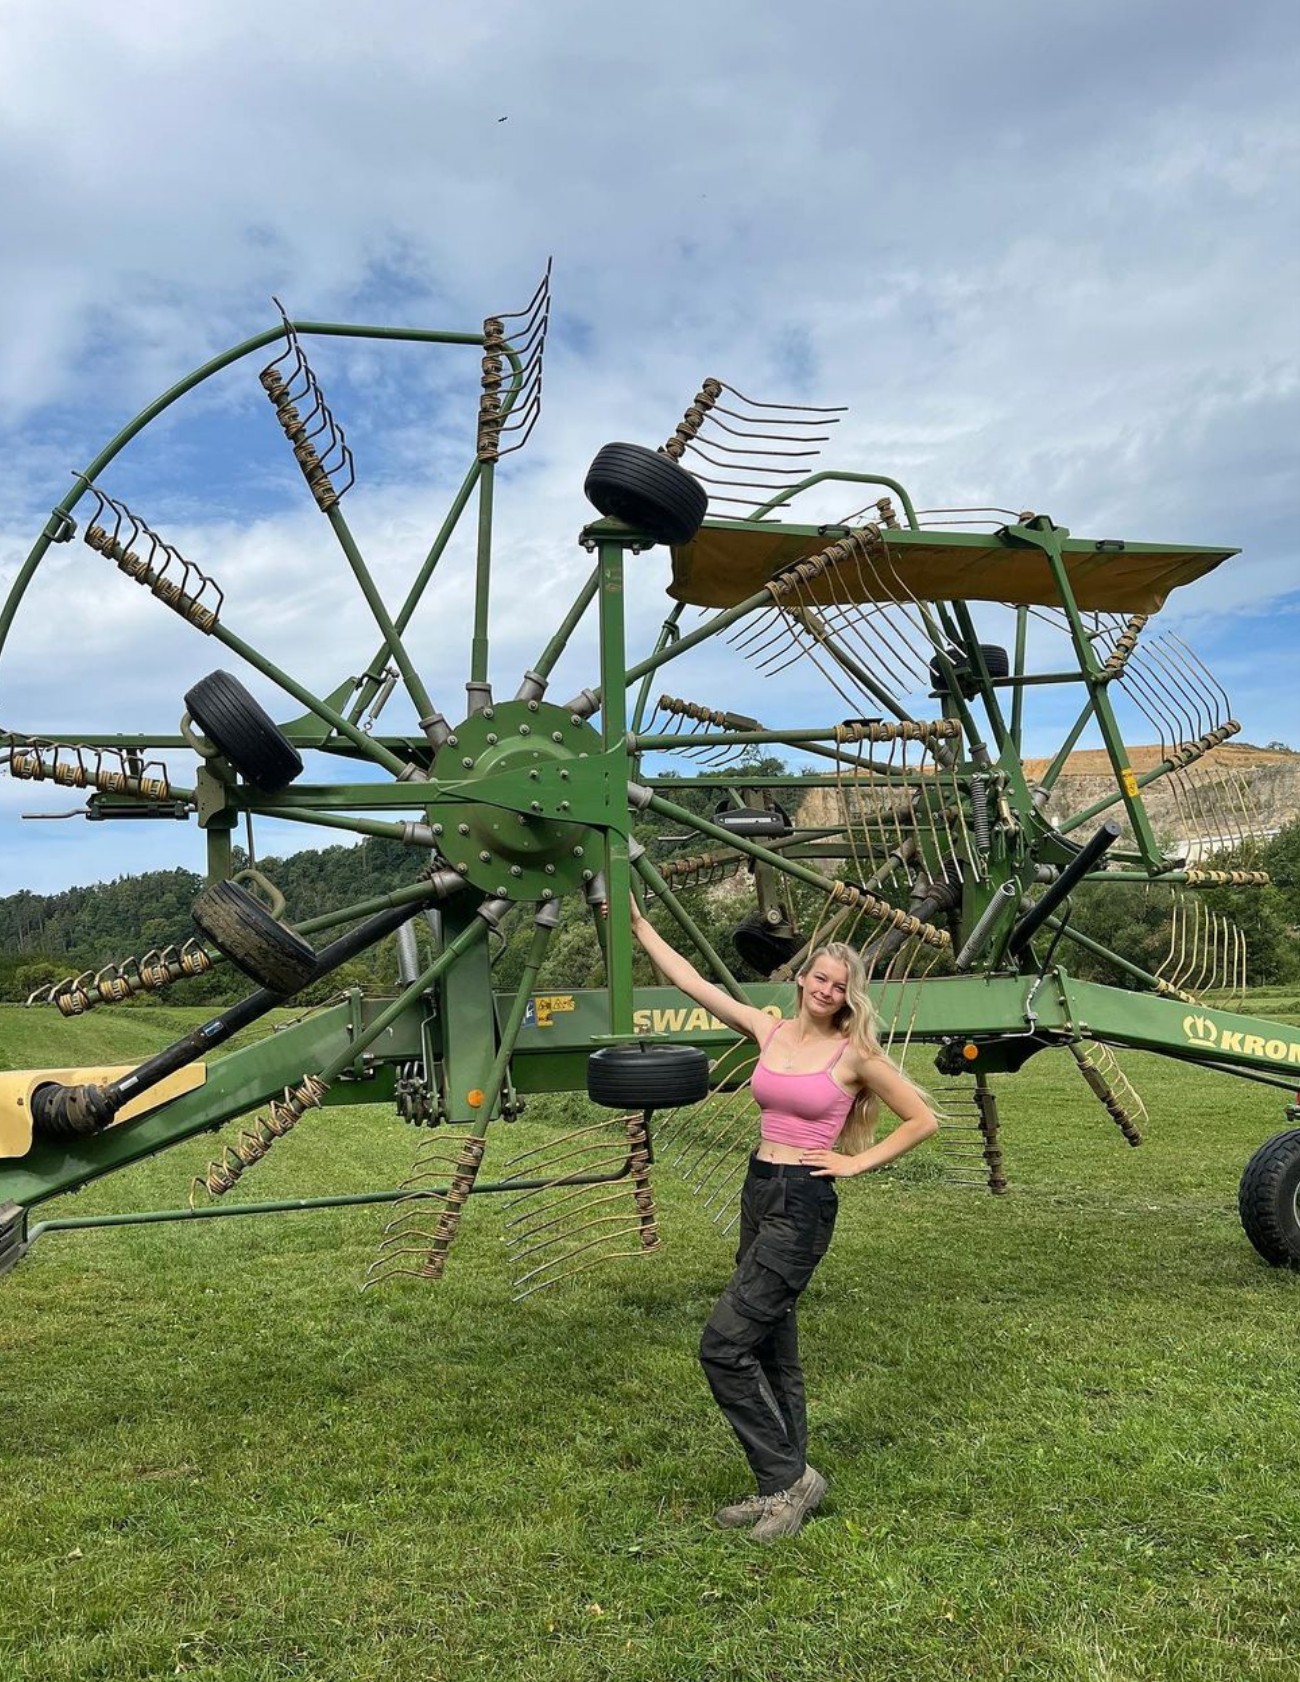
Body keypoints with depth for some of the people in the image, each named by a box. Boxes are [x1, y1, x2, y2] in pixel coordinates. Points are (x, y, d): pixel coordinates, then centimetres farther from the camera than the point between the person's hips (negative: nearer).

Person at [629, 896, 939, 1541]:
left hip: (805, 1204, -7)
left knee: (724, 1345, -10)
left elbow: (923, 1119, -1)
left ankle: (789, 1477, 5)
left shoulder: (854, 1053, -8)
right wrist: (637, 921, 5)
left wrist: (858, 1162, -6)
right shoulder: (768, 1031, 5)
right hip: (758, 1193, 7)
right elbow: (690, 980, 6)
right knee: (772, 1349, 14)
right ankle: (783, 1487, 27)